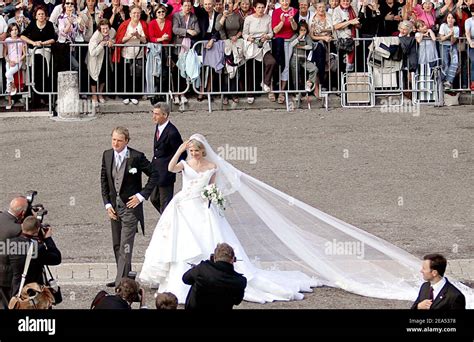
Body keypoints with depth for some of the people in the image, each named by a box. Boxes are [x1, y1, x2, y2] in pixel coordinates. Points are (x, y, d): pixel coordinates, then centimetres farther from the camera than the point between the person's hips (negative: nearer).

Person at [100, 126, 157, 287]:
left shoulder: (136, 157, -12)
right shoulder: (107, 155, 4)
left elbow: (154, 175, -5)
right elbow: (104, 180, 11)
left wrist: (141, 195, -9)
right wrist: (107, 204, 3)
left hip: (130, 206, -6)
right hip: (114, 206, 6)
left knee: (125, 245, -11)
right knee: (117, 245, 13)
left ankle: (121, 280, -13)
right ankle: (124, 276, 24)